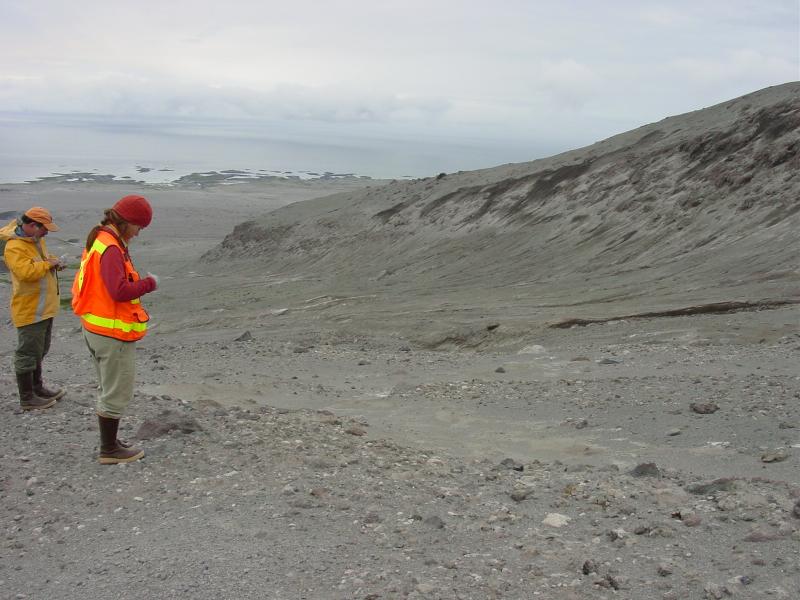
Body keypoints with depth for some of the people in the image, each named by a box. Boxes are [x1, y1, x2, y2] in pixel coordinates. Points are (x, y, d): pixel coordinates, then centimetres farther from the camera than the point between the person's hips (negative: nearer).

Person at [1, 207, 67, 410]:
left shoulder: (36, 240, 10)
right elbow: (26, 272, -33)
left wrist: (53, 262, 6)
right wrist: (48, 264, -20)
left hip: (44, 308, 10)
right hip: (29, 311, -10)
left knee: (39, 351, 21)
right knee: (28, 353, 0)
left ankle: (37, 388, 36)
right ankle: (27, 398, 10)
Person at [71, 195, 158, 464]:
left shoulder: (98, 241, 9)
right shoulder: (111, 248, -22)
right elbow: (119, 290, -30)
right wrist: (149, 283, -15)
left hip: (95, 328, 10)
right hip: (113, 333, -10)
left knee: (109, 390, 21)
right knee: (116, 394, 3)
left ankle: (109, 442, 32)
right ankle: (109, 450, 14)